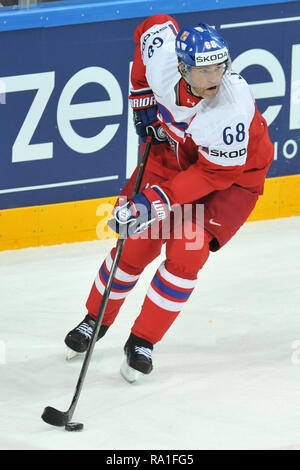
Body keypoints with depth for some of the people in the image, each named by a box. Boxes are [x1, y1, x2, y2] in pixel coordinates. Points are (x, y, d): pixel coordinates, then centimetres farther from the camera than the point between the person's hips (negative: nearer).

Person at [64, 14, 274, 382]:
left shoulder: (233, 109, -39)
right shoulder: (163, 52, -29)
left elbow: (214, 174, -30)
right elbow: (153, 27, -3)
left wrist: (157, 201, -34)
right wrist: (143, 97, -1)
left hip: (233, 175, -4)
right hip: (172, 152, 4)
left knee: (186, 253, -16)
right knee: (136, 244, 0)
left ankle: (142, 342, 0)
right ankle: (96, 319, 24)